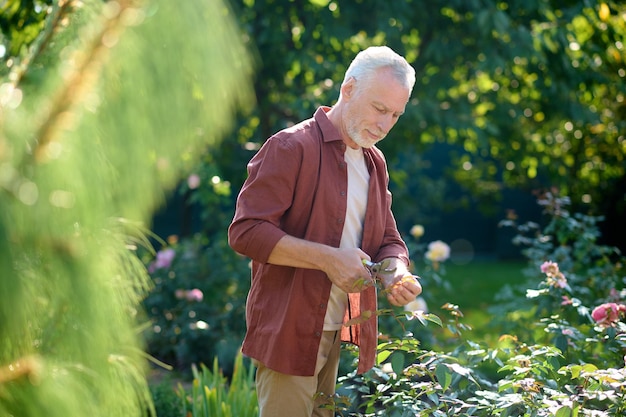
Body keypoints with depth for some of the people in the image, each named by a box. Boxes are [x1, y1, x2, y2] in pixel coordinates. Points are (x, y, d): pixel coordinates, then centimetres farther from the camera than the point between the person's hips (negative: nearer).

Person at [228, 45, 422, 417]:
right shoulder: (291, 147, -10)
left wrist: (397, 275, -5)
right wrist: (327, 258, -24)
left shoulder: (375, 163, 15)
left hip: (338, 334, 8)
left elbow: (388, 241, 19)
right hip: (289, 331, -7)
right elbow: (246, 231, -17)